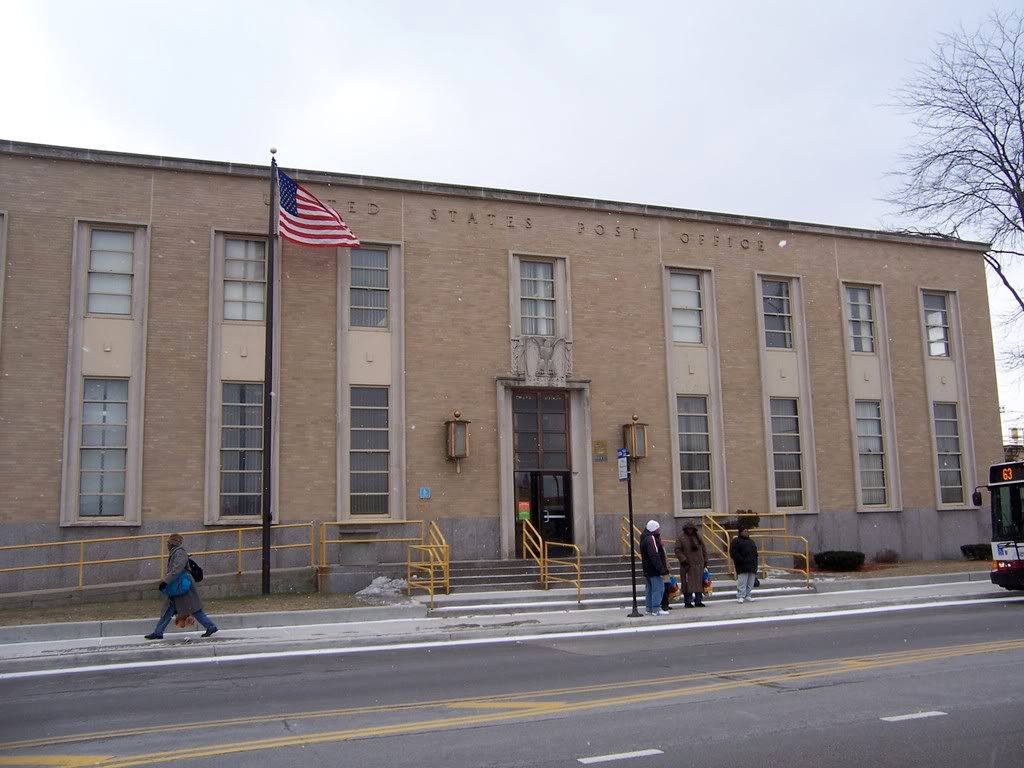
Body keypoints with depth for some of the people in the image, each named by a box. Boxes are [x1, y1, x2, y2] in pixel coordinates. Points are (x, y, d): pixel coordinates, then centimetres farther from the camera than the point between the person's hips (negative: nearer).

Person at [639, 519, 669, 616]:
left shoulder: (644, 538, 16)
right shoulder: (651, 539, -17)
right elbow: (655, 556, -22)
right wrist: (662, 570, -22)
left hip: (648, 570, 11)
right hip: (654, 570, -11)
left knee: (651, 590, 15)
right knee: (658, 588, -8)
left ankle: (650, 609, 19)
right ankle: (656, 610, -9)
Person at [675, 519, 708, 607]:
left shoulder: (698, 536, 12)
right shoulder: (681, 538, -3)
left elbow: (703, 549, 17)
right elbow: (677, 550, -7)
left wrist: (705, 560, 12)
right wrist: (683, 560, -16)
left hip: (699, 564, 5)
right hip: (687, 564, -5)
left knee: (699, 582, 6)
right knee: (688, 583, -5)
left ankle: (698, 601, 13)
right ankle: (687, 602, 0)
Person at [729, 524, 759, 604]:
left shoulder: (751, 541, 22)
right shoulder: (736, 541, 0)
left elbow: (755, 553, 27)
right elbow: (733, 553, -9)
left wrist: (755, 564, 14)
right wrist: (742, 560, -17)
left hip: (752, 566, 7)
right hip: (742, 567, -7)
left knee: (750, 583, 7)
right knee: (742, 582, -11)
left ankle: (747, 596, 15)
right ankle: (740, 597, -8)